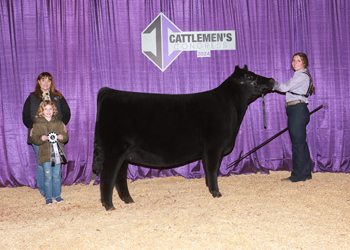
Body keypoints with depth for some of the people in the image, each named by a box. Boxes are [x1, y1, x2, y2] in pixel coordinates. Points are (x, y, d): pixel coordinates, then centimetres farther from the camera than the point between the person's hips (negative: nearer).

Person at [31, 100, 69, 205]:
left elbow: (66, 136, 9)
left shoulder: (59, 123, 9)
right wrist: (41, 138, -21)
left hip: (57, 153, 2)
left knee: (57, 176, 9)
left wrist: (62, 137, -14)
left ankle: (57, 195, 23)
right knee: (48, 177, 0)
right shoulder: (37, 124, 2)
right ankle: (48, 197, 12)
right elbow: (34, 138, -1)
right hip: (45, 155, -2)